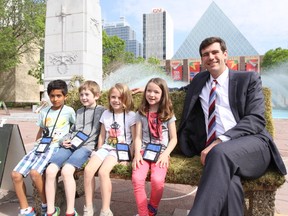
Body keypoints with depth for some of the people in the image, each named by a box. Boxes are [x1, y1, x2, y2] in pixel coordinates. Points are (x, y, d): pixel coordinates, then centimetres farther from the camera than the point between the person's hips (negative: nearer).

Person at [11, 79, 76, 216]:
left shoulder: (69, 111, 2)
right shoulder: (44, 112, 16)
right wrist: (37, 147, 18)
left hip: (55, 148, -6)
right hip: (40, 147, 6)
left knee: (35, 172, -29)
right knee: (15, 174, -11)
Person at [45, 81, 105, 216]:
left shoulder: (102, 111, 7)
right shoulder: (79, 112, 24)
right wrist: (66, 139, 9)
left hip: (86, 146, -6)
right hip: (70, 145, 6)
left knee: (66, 170, -28)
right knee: (50, 170, -15)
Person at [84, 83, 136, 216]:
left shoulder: (131, 115, -5)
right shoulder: (106, 114, 9)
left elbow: (135, 139, -5)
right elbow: (102, 136, 14)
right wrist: (99, 152, 7)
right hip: (106, 148, 5)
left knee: (103, 172, -28)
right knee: (88, 169, -20)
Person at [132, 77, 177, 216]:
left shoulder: (168, 114, 5)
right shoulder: (141, 113, 9)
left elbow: (173, 139, 4)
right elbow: (138, 137, 5)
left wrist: (165, 154, -11)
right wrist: (137, 154, -11)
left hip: (161, 152, -1)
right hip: (144, 151, 2)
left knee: (157, 180, -27)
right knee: (137, 179, -25)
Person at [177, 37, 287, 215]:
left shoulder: (249, 79, 11)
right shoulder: (199, 81, 23)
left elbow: (256, 119, -2)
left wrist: (222, 140, -17)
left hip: (253, 144, -2)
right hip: (216, 149, 2)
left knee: (221, 153, -37)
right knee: (228, 181, -34)